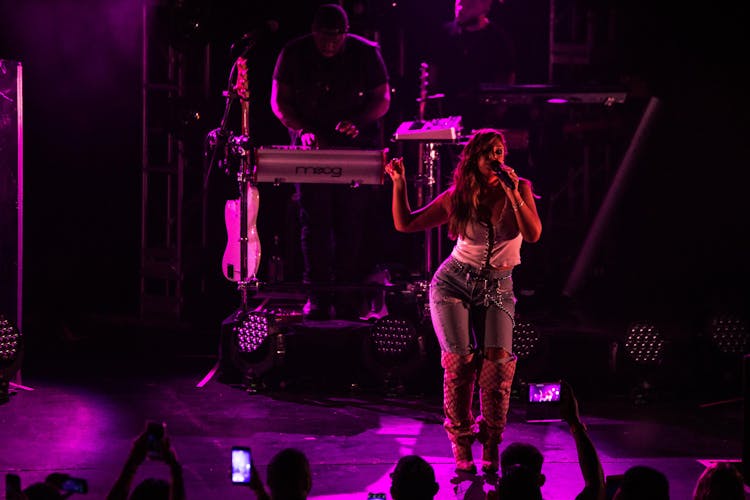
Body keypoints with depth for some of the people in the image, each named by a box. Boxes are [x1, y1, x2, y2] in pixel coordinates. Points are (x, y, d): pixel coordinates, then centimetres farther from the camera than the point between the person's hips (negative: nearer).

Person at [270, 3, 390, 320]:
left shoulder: (365, 53, -3)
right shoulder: (294, 54, -1)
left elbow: (382, 99, 1)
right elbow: (279, 101, 2)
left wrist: (357, 122, -18)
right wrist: (303, 130, -14)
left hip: (356, 147, 0)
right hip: (312, 146, 1)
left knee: (350, 220, -2)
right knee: (314, 220, -6)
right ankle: (318, 296, -3)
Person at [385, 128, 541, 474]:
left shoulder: (519, 189, -3)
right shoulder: (458, 196, -2)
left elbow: (533, 234, -17)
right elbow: (405, 224, 4)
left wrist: (512, 193, -23)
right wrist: (399, 184, -6)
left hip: (497, 289, 0)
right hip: (454, 283, 0)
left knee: (498, 360, -19)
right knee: (460, 359, -15)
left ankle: (491, 445, -6)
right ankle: (460, 442, -1)